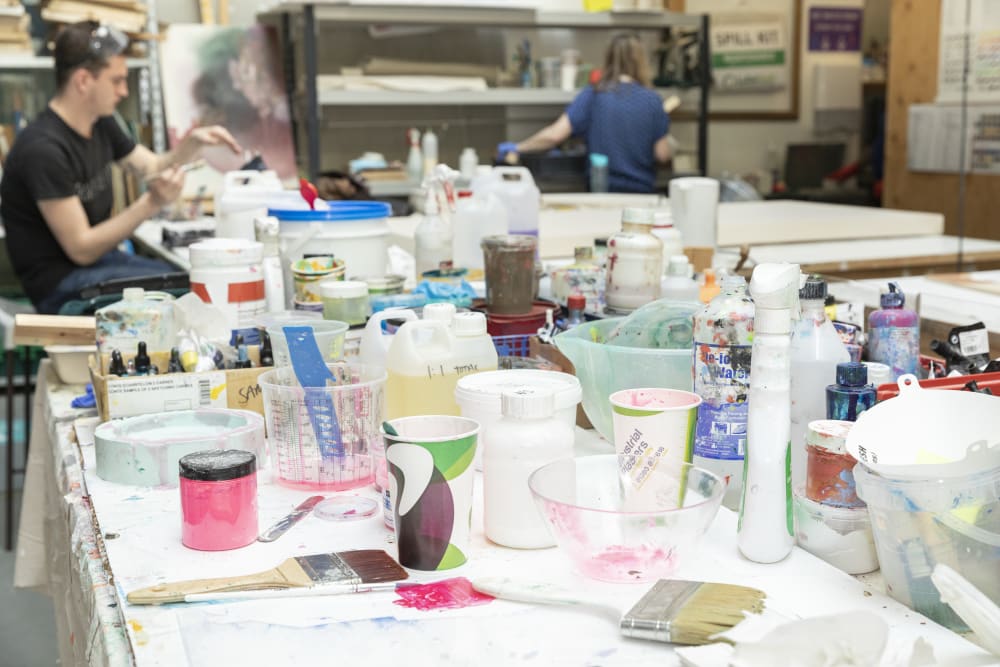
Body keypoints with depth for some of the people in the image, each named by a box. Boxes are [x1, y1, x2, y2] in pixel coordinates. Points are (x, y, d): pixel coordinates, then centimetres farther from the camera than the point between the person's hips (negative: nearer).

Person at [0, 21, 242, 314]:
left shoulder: (101, 125, 5)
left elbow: (152, 167, 19)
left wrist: (192, 142, -2)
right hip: (59, 283, -9)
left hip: (100, 256, 9)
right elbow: (81, 249, -21)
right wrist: (152, 203, -26)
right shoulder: (43, 149, -23)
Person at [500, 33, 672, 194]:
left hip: (601, 189, 1)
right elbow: (662, 155, -4)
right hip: (642, 190, 0)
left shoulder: (592, 95, -6)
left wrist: (516, 147, -2)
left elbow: (555, 135, -13)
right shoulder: (652, 100, -7)